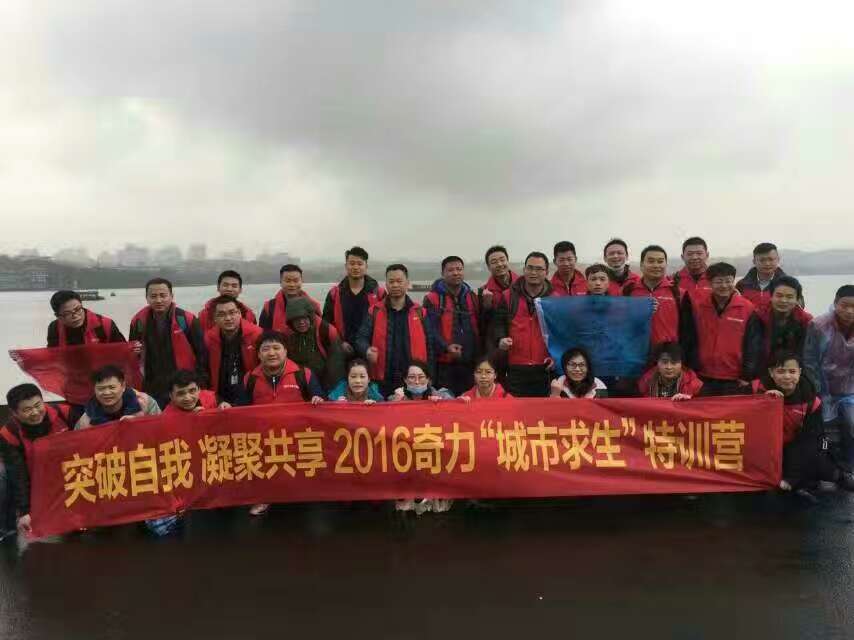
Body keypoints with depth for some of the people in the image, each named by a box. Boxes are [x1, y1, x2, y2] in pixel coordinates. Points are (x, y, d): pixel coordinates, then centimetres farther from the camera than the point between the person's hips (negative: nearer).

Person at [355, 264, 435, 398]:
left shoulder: (420, 313, 6)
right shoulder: (375, 312, 6)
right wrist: (367, 350, -24)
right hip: (382, 382, 0)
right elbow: (361, 338, 0)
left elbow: (429, 345, 7)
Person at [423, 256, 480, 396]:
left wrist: (478, 354, 6)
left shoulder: (472, 298, 15)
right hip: (444, 364, -4)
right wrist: (445, 347, -22)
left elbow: (479, 328, 16)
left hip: (469, 363, 4)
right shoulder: (432, 299, -1)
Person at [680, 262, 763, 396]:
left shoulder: (748, 308, -1)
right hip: (702, 381, 1)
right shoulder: (695, 304, 0)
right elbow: (686, 341, 4)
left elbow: (753, 346, 1)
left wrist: (748, 376, -3)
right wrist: (691, 370, 2)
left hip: (736, 382, 0)